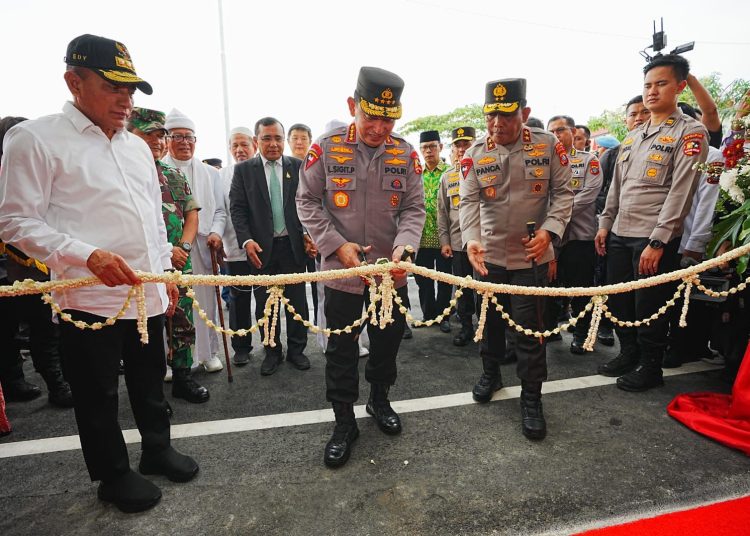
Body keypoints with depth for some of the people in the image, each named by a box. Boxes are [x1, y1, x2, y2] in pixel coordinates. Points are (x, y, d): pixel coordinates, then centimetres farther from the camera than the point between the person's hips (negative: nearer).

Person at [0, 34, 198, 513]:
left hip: (149, 293, 6)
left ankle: (157, 449, 41)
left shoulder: (138, 146, 12)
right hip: (90, 297, -5)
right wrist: (88, 255, -24)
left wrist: (167, 271, 14)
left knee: (150, 382, 20)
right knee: (98, 395, 13)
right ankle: (113, 475, 32)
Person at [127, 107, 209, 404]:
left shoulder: (176, 175, 13)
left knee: (182, 323, 10)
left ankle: (182, 377, 26)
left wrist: (183, 246, -5)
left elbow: (192, 213, 12)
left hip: (179, 264, 5)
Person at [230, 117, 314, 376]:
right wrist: (246, 240, -13)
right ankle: (272, 352, 24)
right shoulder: (243, 170, 3)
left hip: (293, 245, 0)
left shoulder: (298, 166, 4)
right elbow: (237, 208, -1)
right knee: (265, 304, 9)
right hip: (261, 248, 0)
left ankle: (296, 350, 24)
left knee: (297, 301, 8)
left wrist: (308, 234, -9)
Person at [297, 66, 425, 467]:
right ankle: (344, 422, 27)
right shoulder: (326, 148, -6)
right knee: (341, 351, 8)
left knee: (387, 343, 18)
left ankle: (379, 400, 43)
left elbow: (414, 208, 0)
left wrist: (404, 245, -20)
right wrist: (337, 245, -14)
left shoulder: (405, 154, -1)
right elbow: (307, 202, -2)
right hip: (342, 272, -2)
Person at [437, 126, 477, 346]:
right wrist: (444, 241, 6)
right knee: (463, 288, 11)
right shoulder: (447, 176, 11)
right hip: (457, 241, 3)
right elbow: (442, 211, 10)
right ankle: (466, 326, 25)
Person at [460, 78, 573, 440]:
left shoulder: (548, 146, -5)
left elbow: (563, 192, -2)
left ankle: (531, 399, 19)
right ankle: (490, 373, 41)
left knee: (530, 329, 2)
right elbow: (468, 201, -9)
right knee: (489, 319, 17)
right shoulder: (475, 154, -3)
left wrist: (549, 231, -17)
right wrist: (471, 240, -27)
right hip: (488, 255, 2)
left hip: (530, 256, -2)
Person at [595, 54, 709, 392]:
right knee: (618, 300, 13)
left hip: (655, 238, -6)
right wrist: (605, 224, 10)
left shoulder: (690, 133, -5)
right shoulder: (632, 136, 15)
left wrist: (657, 242, -19)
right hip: (620, 235, 6)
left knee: (649, 307, 4)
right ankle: (628, 353, 32)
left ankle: (650, 366, 22)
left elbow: (680, 192, -13)